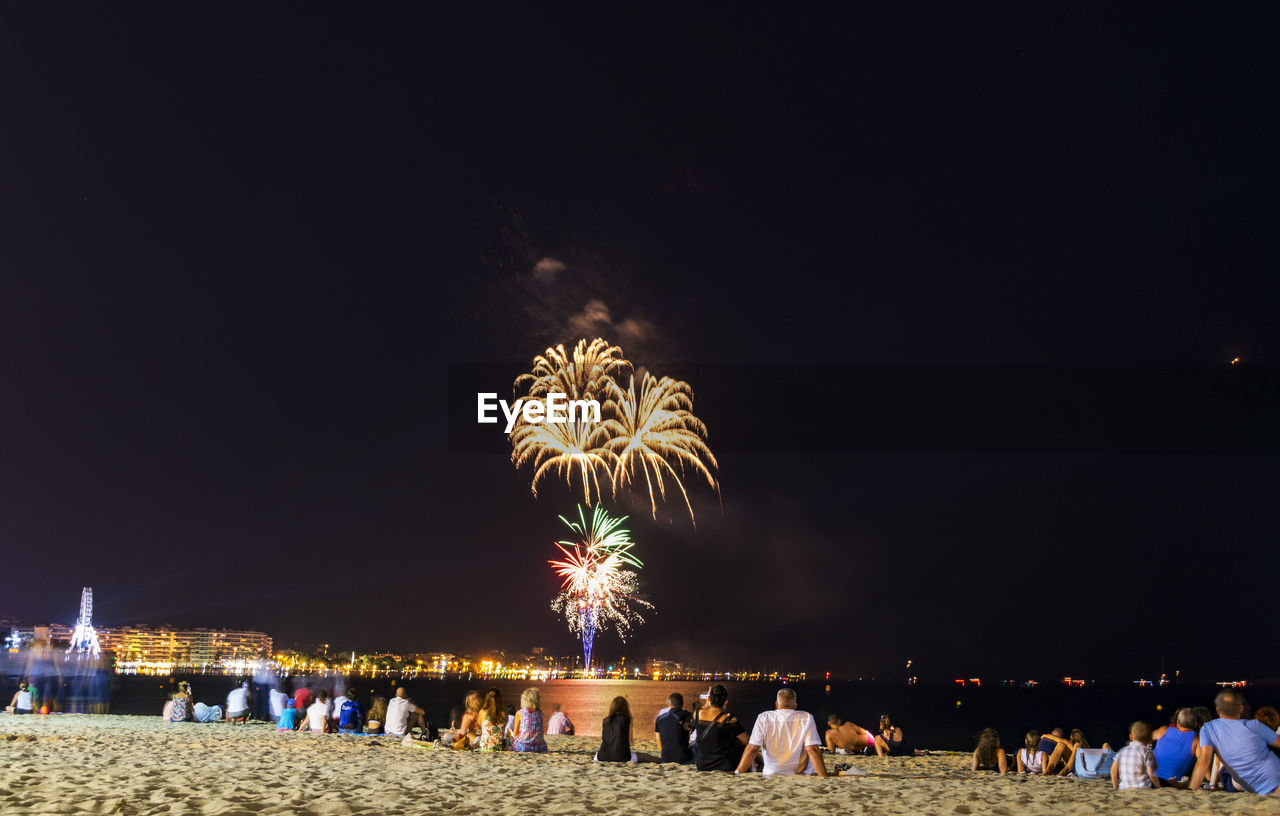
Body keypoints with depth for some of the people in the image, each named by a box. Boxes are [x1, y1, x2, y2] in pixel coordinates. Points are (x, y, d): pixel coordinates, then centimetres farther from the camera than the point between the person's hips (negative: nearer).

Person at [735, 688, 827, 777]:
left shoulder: (764, 718, 0)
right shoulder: (807, 718, -1)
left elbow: (752, 749, -3)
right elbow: (813, 750, -9)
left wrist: (736, 774, 3)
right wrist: (825, 778, -9)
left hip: (772, 775, 0)